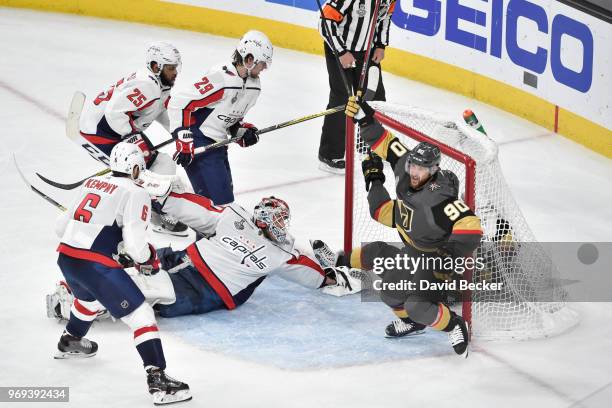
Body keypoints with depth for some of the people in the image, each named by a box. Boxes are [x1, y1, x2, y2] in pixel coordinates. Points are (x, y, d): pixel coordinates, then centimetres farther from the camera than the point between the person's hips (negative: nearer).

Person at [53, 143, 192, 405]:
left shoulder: (91, 184, 16)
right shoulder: (135, 193, -5)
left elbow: (61, 226, 20)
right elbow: (134, 240, -15)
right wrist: (147, 260, 5)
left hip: (65, 258, 8)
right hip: (96, 266, -8)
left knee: (90, 298, 39)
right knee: (141, 316, -4)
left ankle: (69, 343, 61)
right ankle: (157, 379, -15)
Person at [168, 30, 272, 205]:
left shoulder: (253, 84, 6)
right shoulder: (221, 79, -24)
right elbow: (179, 102, -24)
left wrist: (243, 132, 3)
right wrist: (183, 141, -24)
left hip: (218, 143, 10)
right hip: (198, 143, -10)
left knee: (224, 190, 13)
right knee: (219, 198, -15)